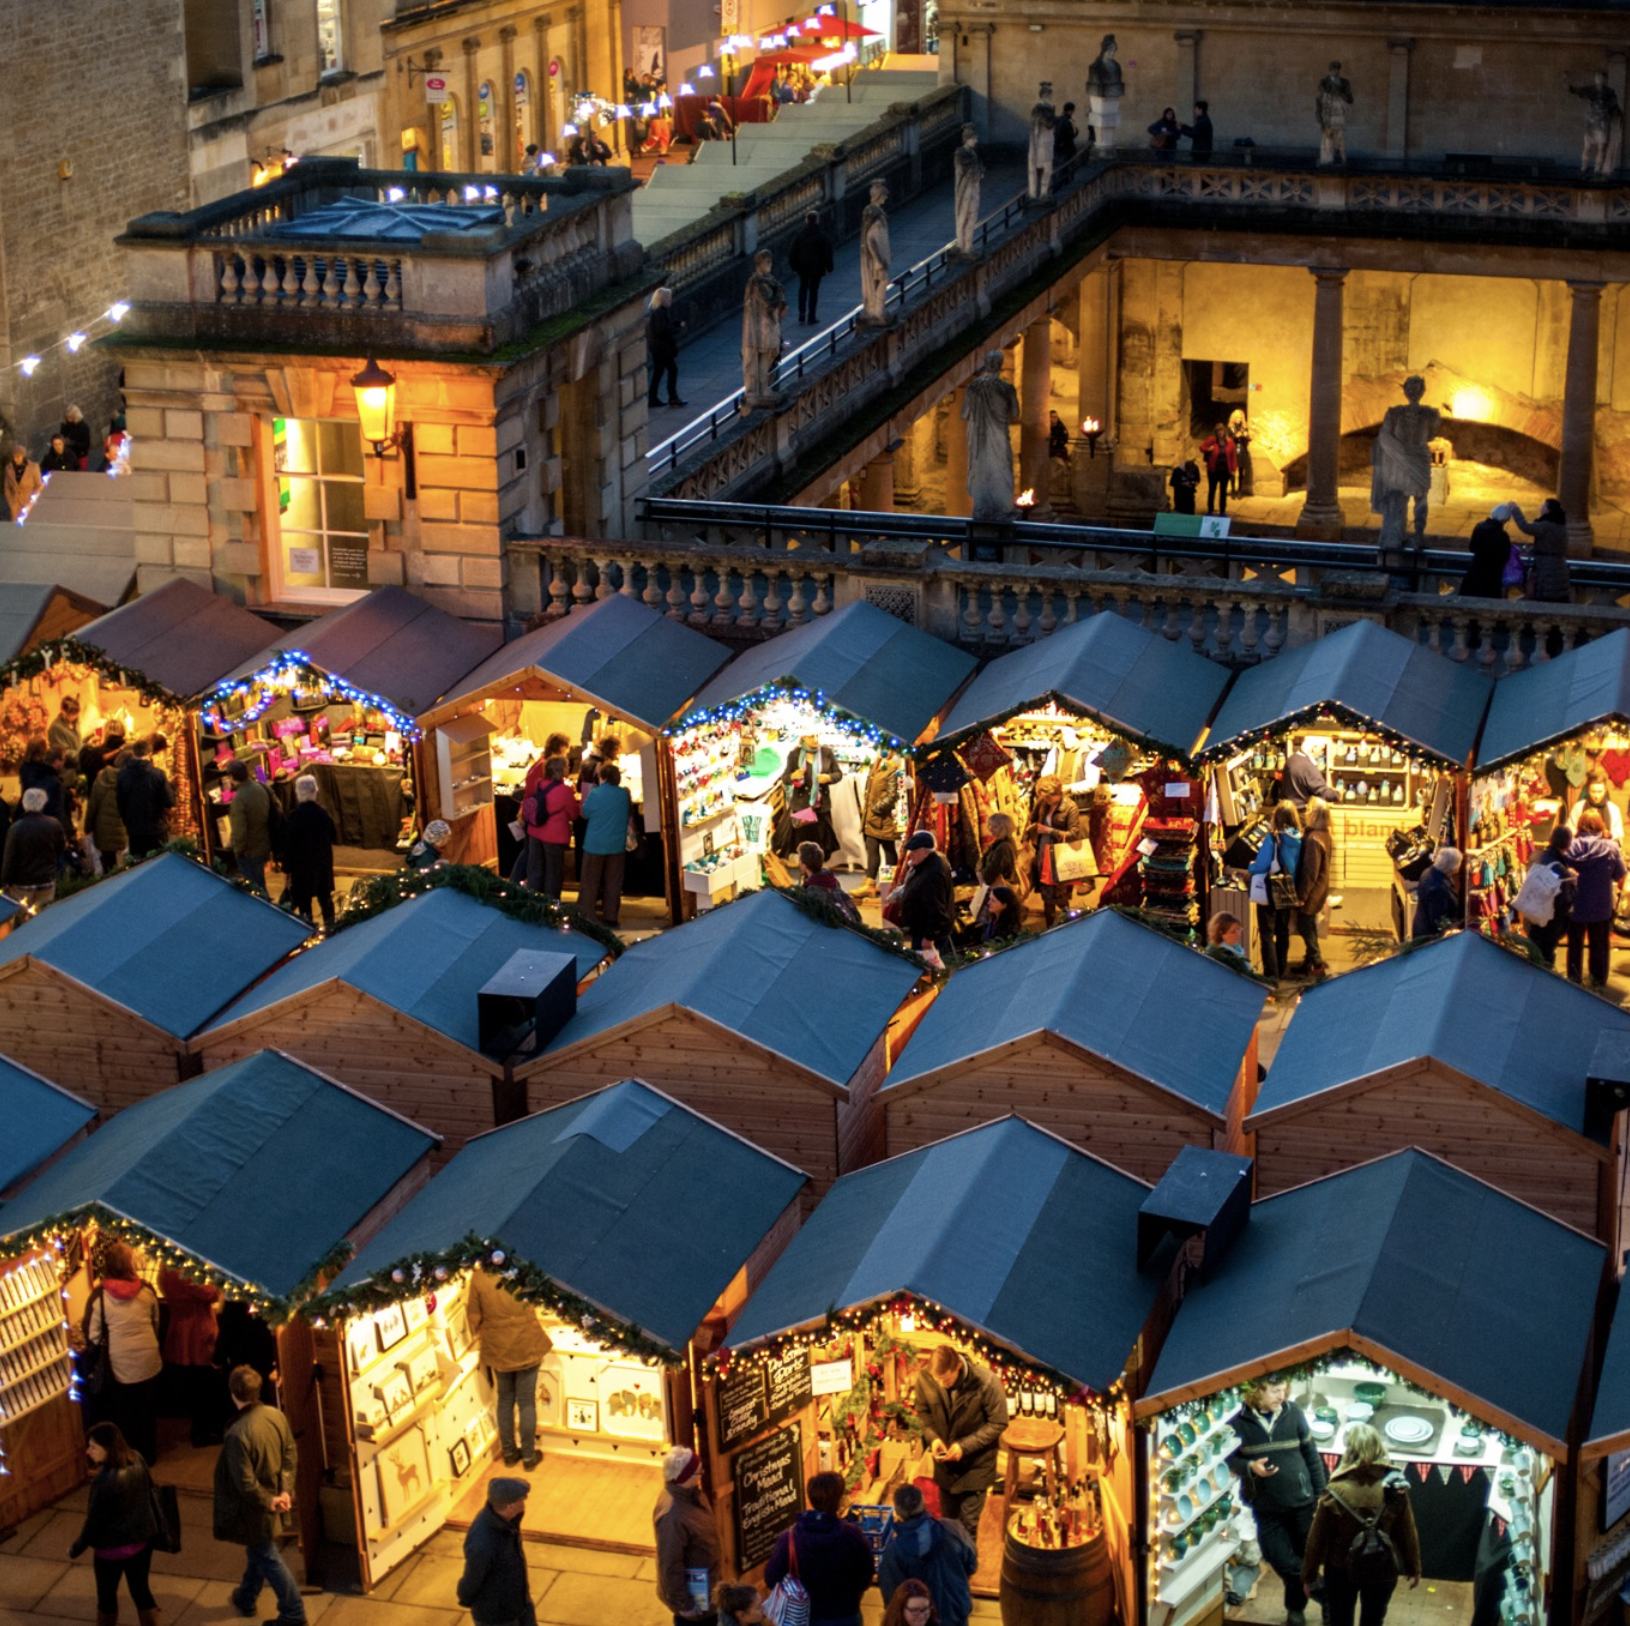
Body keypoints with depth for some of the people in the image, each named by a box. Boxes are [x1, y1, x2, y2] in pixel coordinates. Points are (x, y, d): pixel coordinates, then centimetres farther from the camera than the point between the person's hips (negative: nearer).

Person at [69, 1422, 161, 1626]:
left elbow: (94, 1521, -21)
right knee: (141, 1590, 21)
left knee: (106, 1595, 17)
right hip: (143, 1540, 6)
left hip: (113, 1547, -6)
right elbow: (148, 1493, 7)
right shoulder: (137, 1461, -9)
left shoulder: (104, 1481, -31)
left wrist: (75, 1549, -5)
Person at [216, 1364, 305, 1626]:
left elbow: (245, 1483, -27)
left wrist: (268, 1503, -13)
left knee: (269, 1559, 10)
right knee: (258, 1550, 27)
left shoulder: (238, 1434, -33)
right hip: (271, 1496, 7)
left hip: (254, 1505, -7)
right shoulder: (276, 1416, -11)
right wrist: (286, 1491, -2)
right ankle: (246, 1599, 48)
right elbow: (291, 1456, -1)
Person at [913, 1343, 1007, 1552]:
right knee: (948, 1520, 19)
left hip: (976, 1462, -3)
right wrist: (933, 1437, -16)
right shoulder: (924, 1378, -19)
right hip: (945, 1461, 3)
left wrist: (964, 1446, -23)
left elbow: (998, 1423, -16)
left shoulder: (986, 1382, -28)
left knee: (968, 1526, 3)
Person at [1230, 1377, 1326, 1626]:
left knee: (1305, 1559, 10)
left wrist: (1321, 1496, 2)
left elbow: (1311, 1455, 1)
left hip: (1301, 1502, 1)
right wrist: (1250, 1467, -22)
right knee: (1282, 1562, 0)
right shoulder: (1239, 1420, -10)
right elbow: (1228, 1458, -1)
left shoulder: (1293, 1412, -5)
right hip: (1265, 1508, -1)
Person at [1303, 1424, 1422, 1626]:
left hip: (1341, 1571, -2)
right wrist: (1414, 1569, 8)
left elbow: (1318, 1538, -14)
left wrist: (1309, 1573, 1)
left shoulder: (1335, 1493, -23)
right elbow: (1407, 1533, -8)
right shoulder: (1395, 1490, -18)